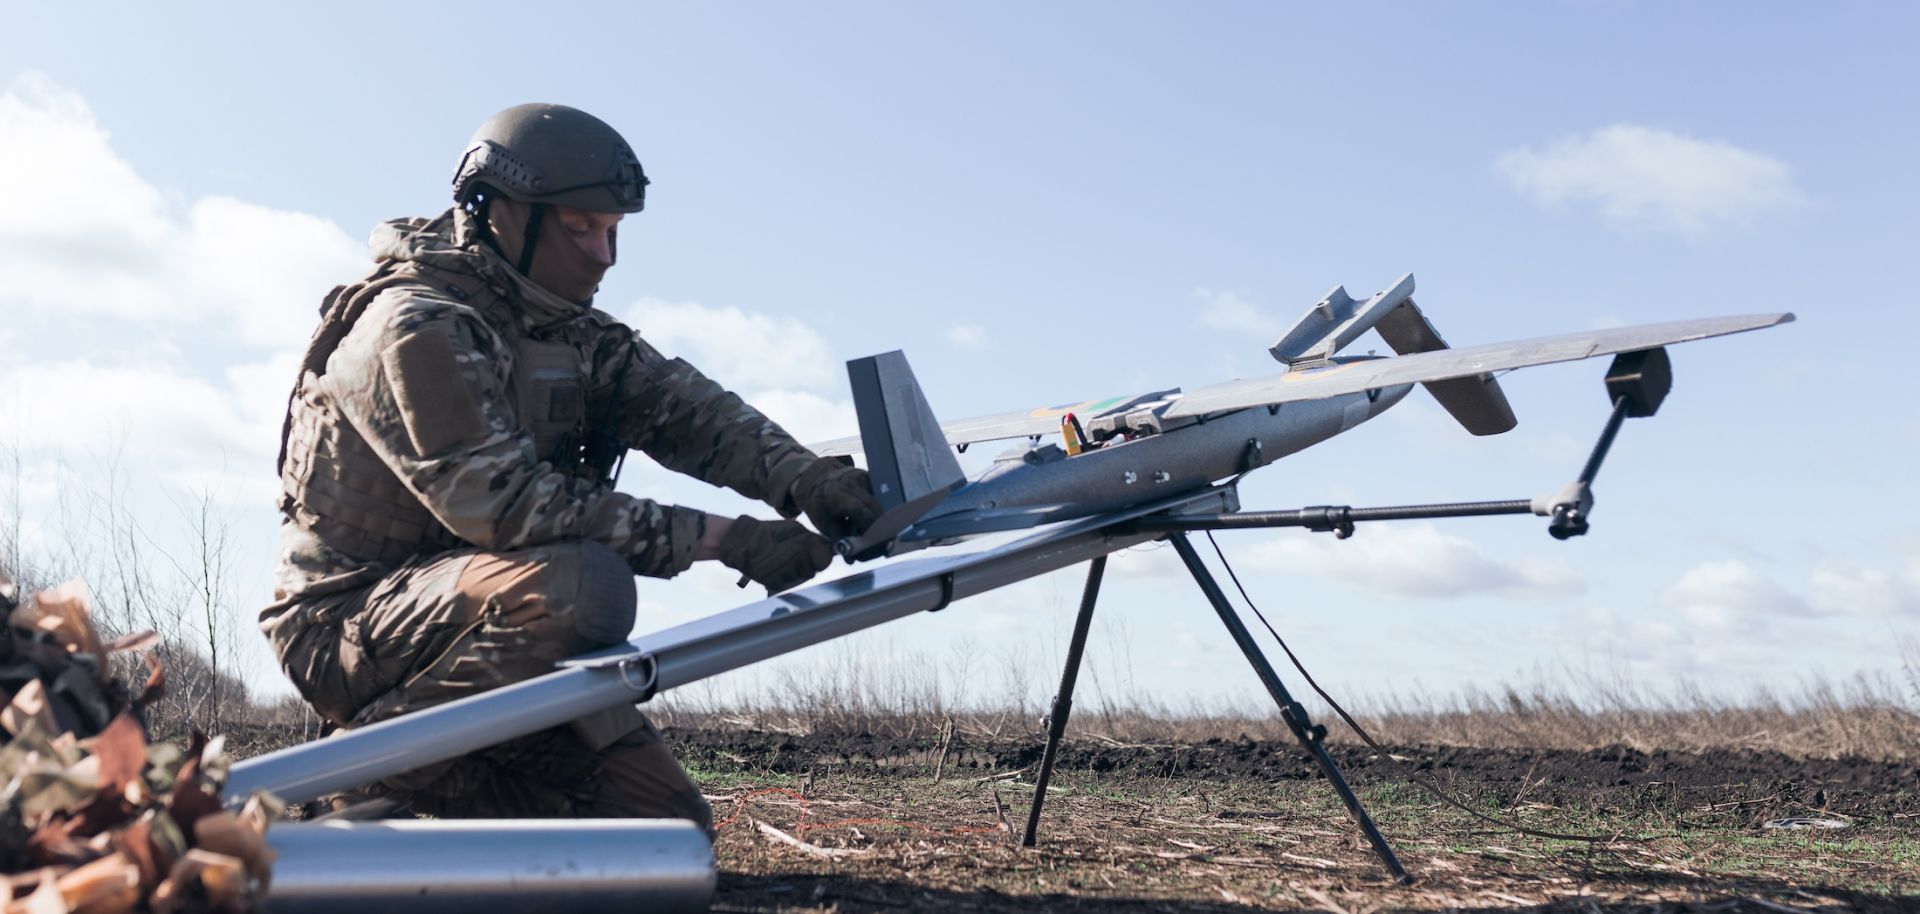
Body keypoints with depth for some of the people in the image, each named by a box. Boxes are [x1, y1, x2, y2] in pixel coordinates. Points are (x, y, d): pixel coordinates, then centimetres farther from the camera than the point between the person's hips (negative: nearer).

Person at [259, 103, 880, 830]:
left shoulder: (567, 328, 6)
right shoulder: (416, 327, -20)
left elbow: (679, 404, -5)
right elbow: (505, 503, -28)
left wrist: (806, 480, -25)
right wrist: (721, 539, -30)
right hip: (350, 624, -7)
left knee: (669, 823, 0)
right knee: (580, 585, -36)